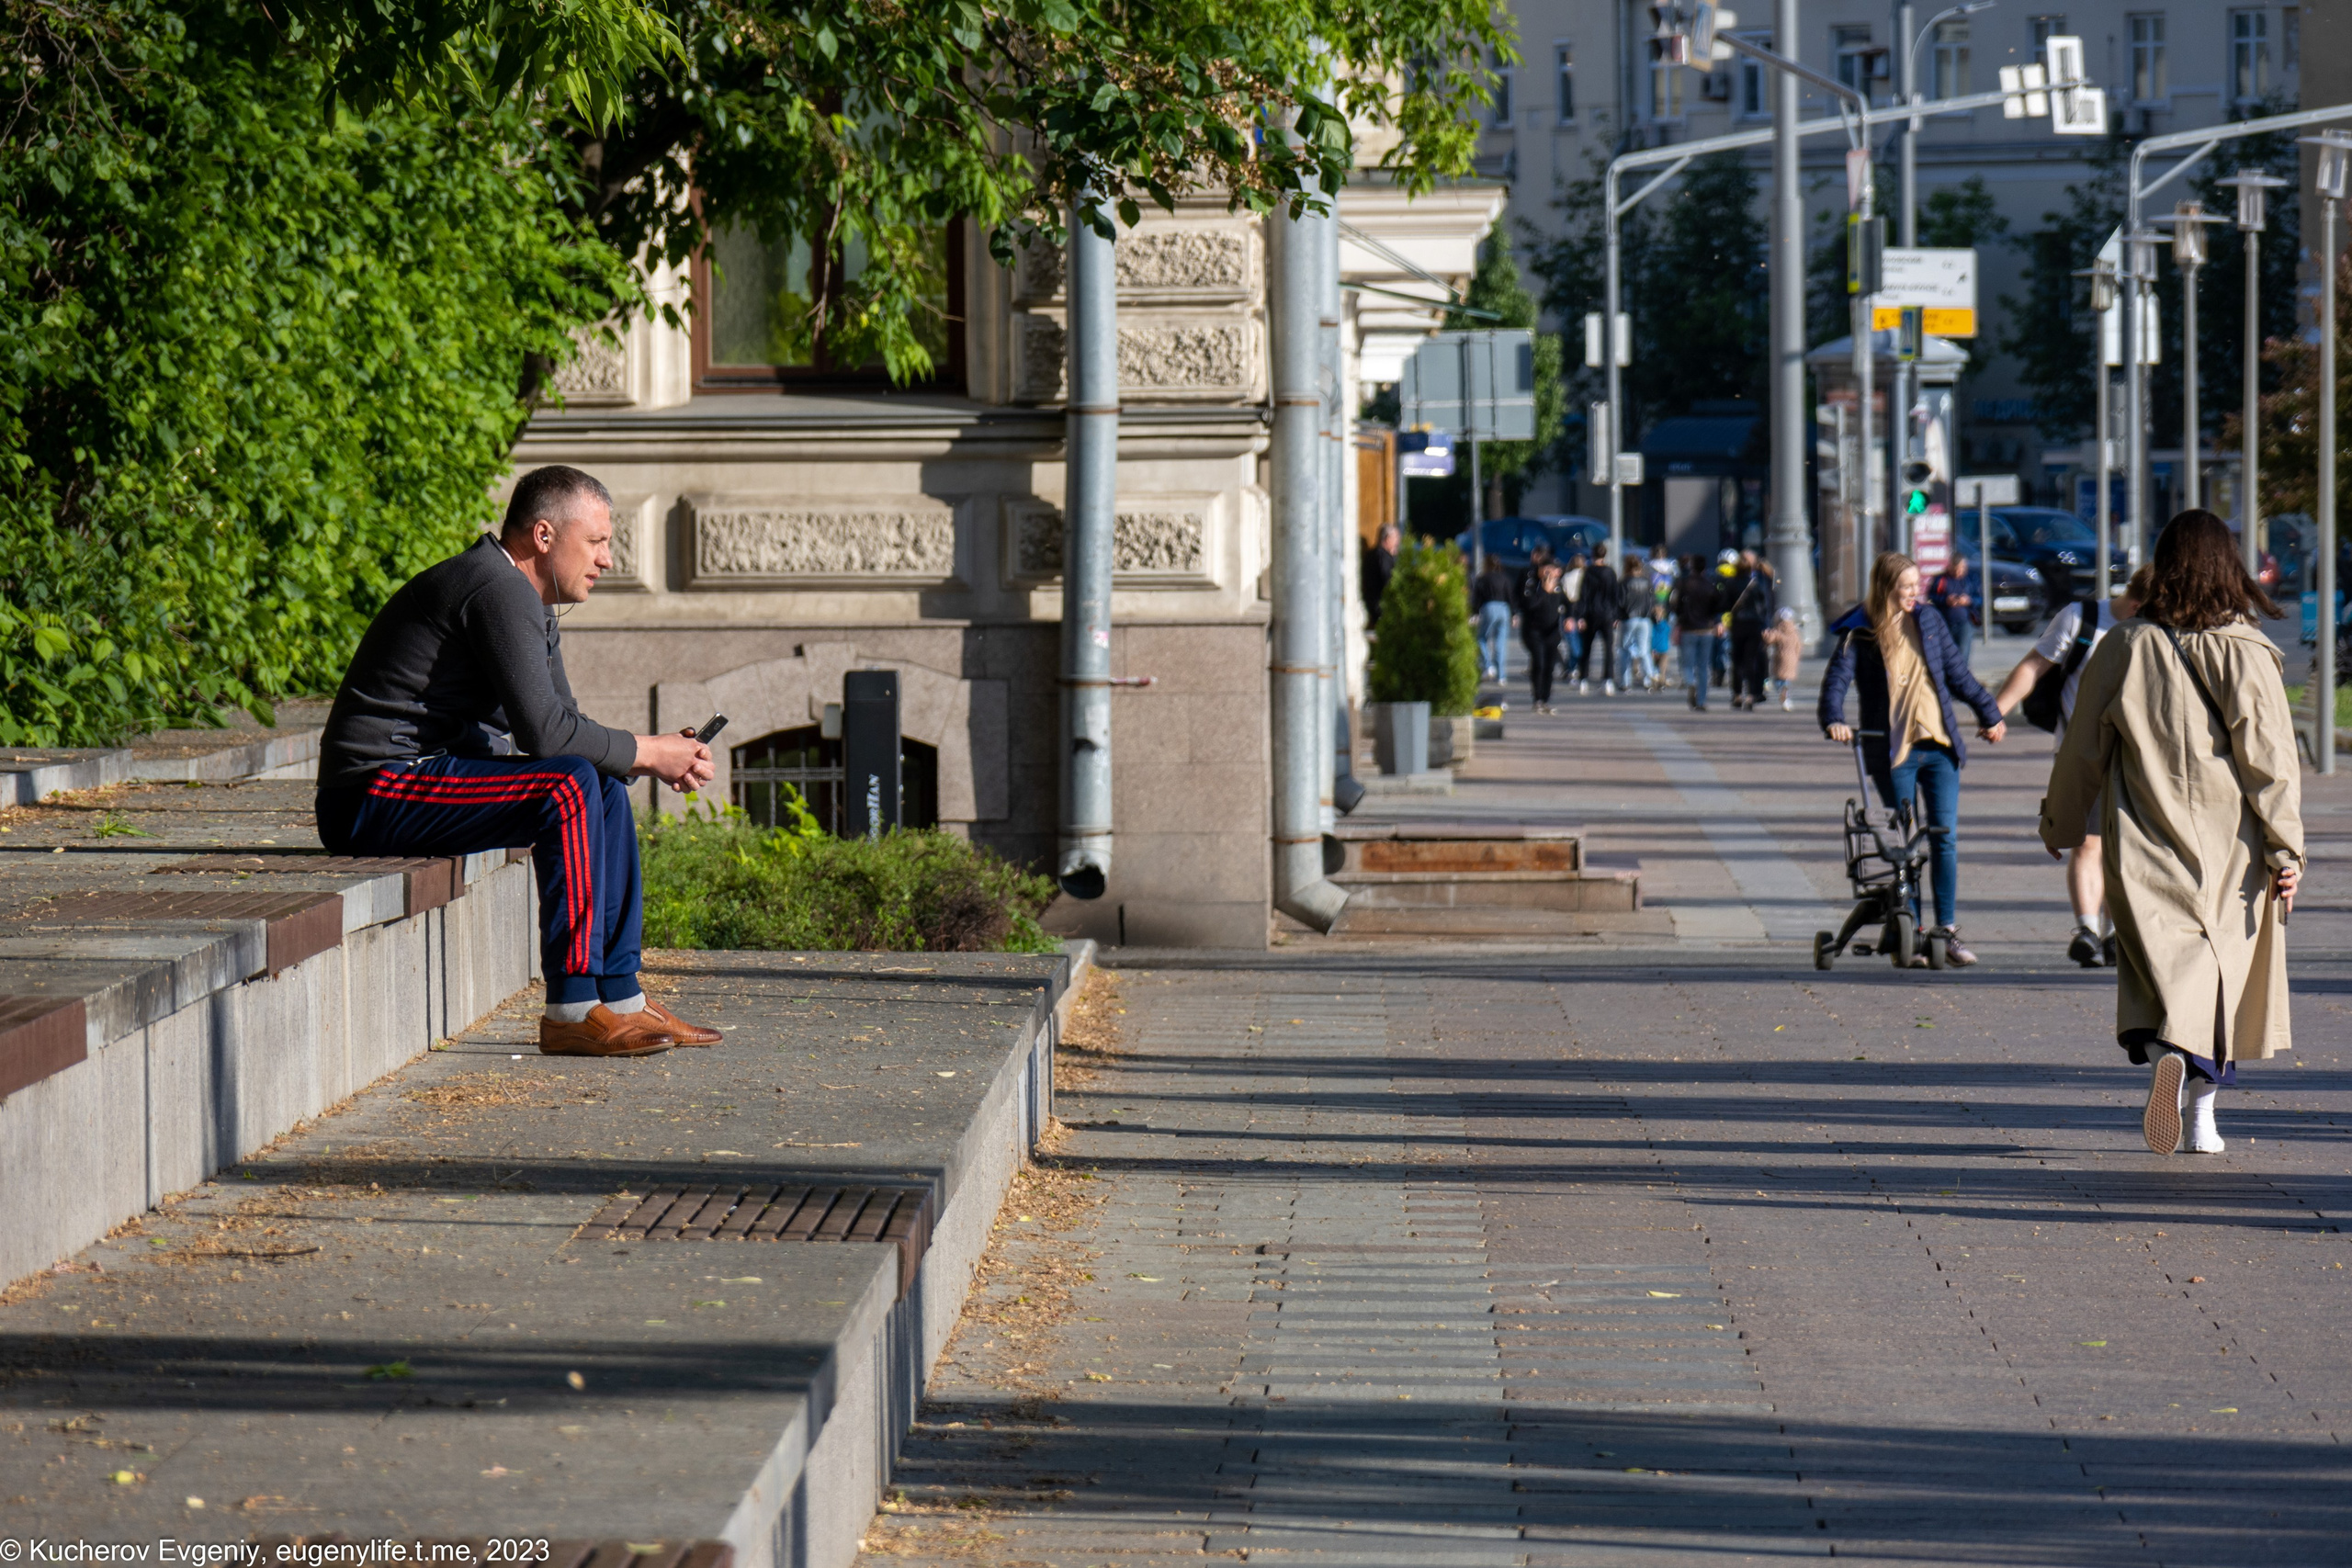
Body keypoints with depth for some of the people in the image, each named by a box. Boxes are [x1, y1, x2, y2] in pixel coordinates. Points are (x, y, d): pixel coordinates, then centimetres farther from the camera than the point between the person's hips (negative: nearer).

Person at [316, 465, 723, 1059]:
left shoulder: (528, 602, 17)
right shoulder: (498, 590, -16)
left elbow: (565, 724, 21)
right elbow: (542, 729, -24)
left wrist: (660, 755, 5)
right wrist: (646, 753, -11)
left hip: (415, 783, 11)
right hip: (374, 795, -11)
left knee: (605, 788, 12)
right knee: (569, 786, -25)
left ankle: (620, 996, 11)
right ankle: (572, 1012, -22)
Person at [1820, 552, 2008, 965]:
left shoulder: (1929, 622, 10)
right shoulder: (1859, 633, 0)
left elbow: (1957, 673, 17)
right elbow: (1838, 679, -10)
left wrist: (1989, 714, 18)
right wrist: (1833, 720, -28)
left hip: (1939, 747, 3)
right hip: (1892, 751, -3)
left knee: (1946, 837, -2)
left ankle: (1947, 931, 3)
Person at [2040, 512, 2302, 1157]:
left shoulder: (2124, 648, -1)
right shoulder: (2247, 653, -5)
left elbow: (2082, 749, 7)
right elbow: (2270, 757, -8)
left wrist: (2059, 823, 20)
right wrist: (2286, 849, -4)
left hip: (2147, 846, 0)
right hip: (2228, 846, 0)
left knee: (2161, 955, -3)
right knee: (2224, 960, 12)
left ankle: (2167, 1050, -34)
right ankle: (2203, 1117, 16)